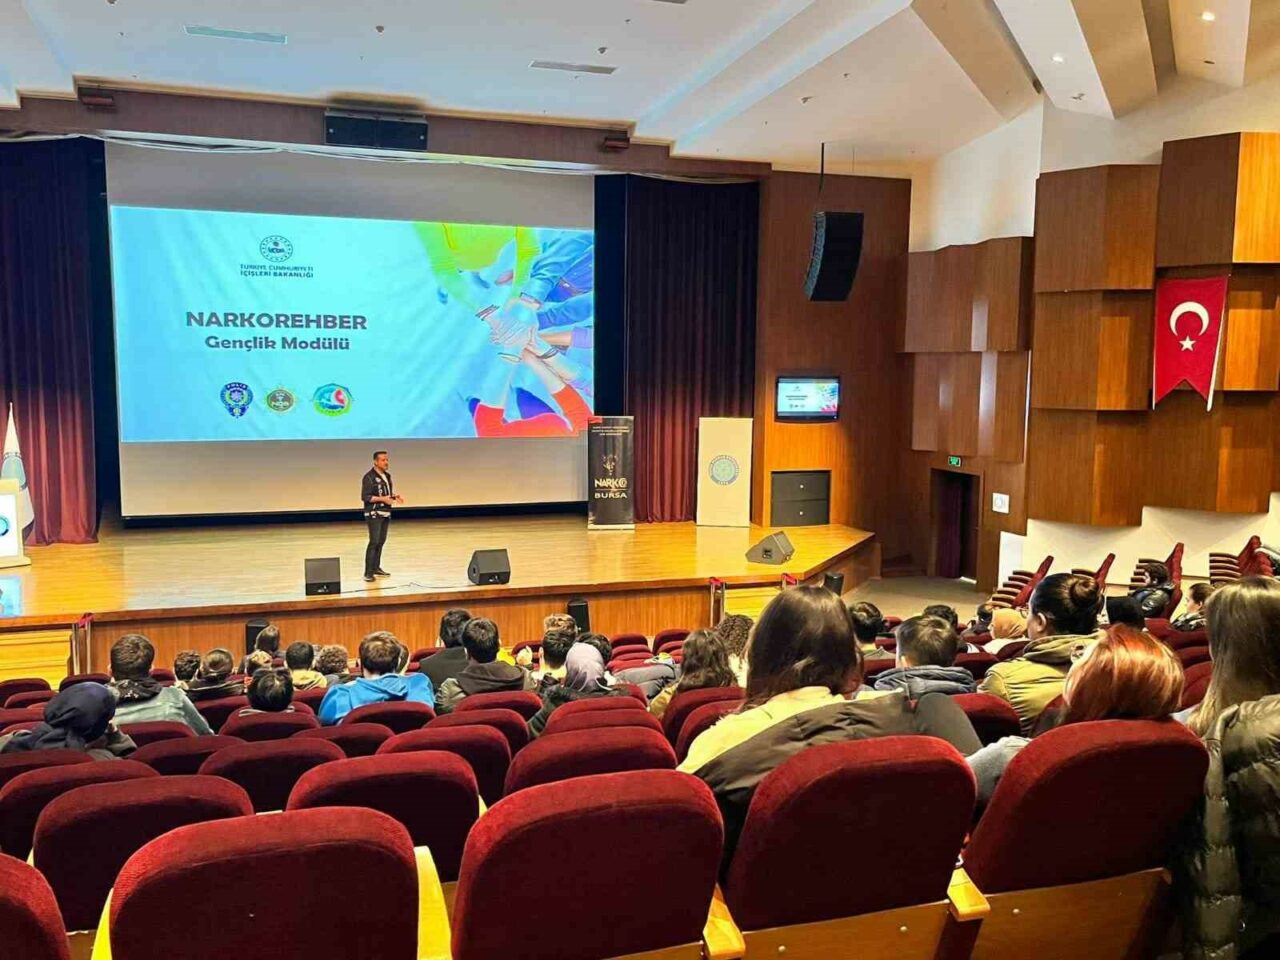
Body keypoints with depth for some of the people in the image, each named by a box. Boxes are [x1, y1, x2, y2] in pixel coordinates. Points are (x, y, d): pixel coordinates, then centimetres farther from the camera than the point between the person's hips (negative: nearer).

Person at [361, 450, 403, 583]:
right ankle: (368, 572, -10)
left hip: (385, 513, 7)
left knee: (381, 541, 8)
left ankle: (376, 568, 18)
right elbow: (365, 497, -16)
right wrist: (382, 499, -22)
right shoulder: (369, 477, -12)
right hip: (374, 514, -7)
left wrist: (395, 496, 1)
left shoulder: (387, 476, 12)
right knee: (374, 542, -11)